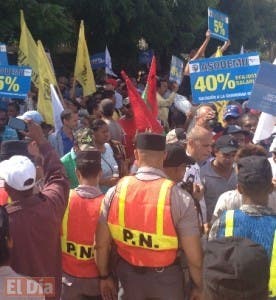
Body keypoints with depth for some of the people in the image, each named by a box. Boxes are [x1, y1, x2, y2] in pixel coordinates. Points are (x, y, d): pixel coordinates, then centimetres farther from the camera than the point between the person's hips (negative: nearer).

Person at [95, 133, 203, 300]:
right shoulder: (179, 197, -19)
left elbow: (102, 245, -4)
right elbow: (194, 255, -16)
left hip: (128, 274, 2)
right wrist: (199, 286, 1)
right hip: (165, 277, -2)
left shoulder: (114, 192, -11)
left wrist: (105, 277, 12)